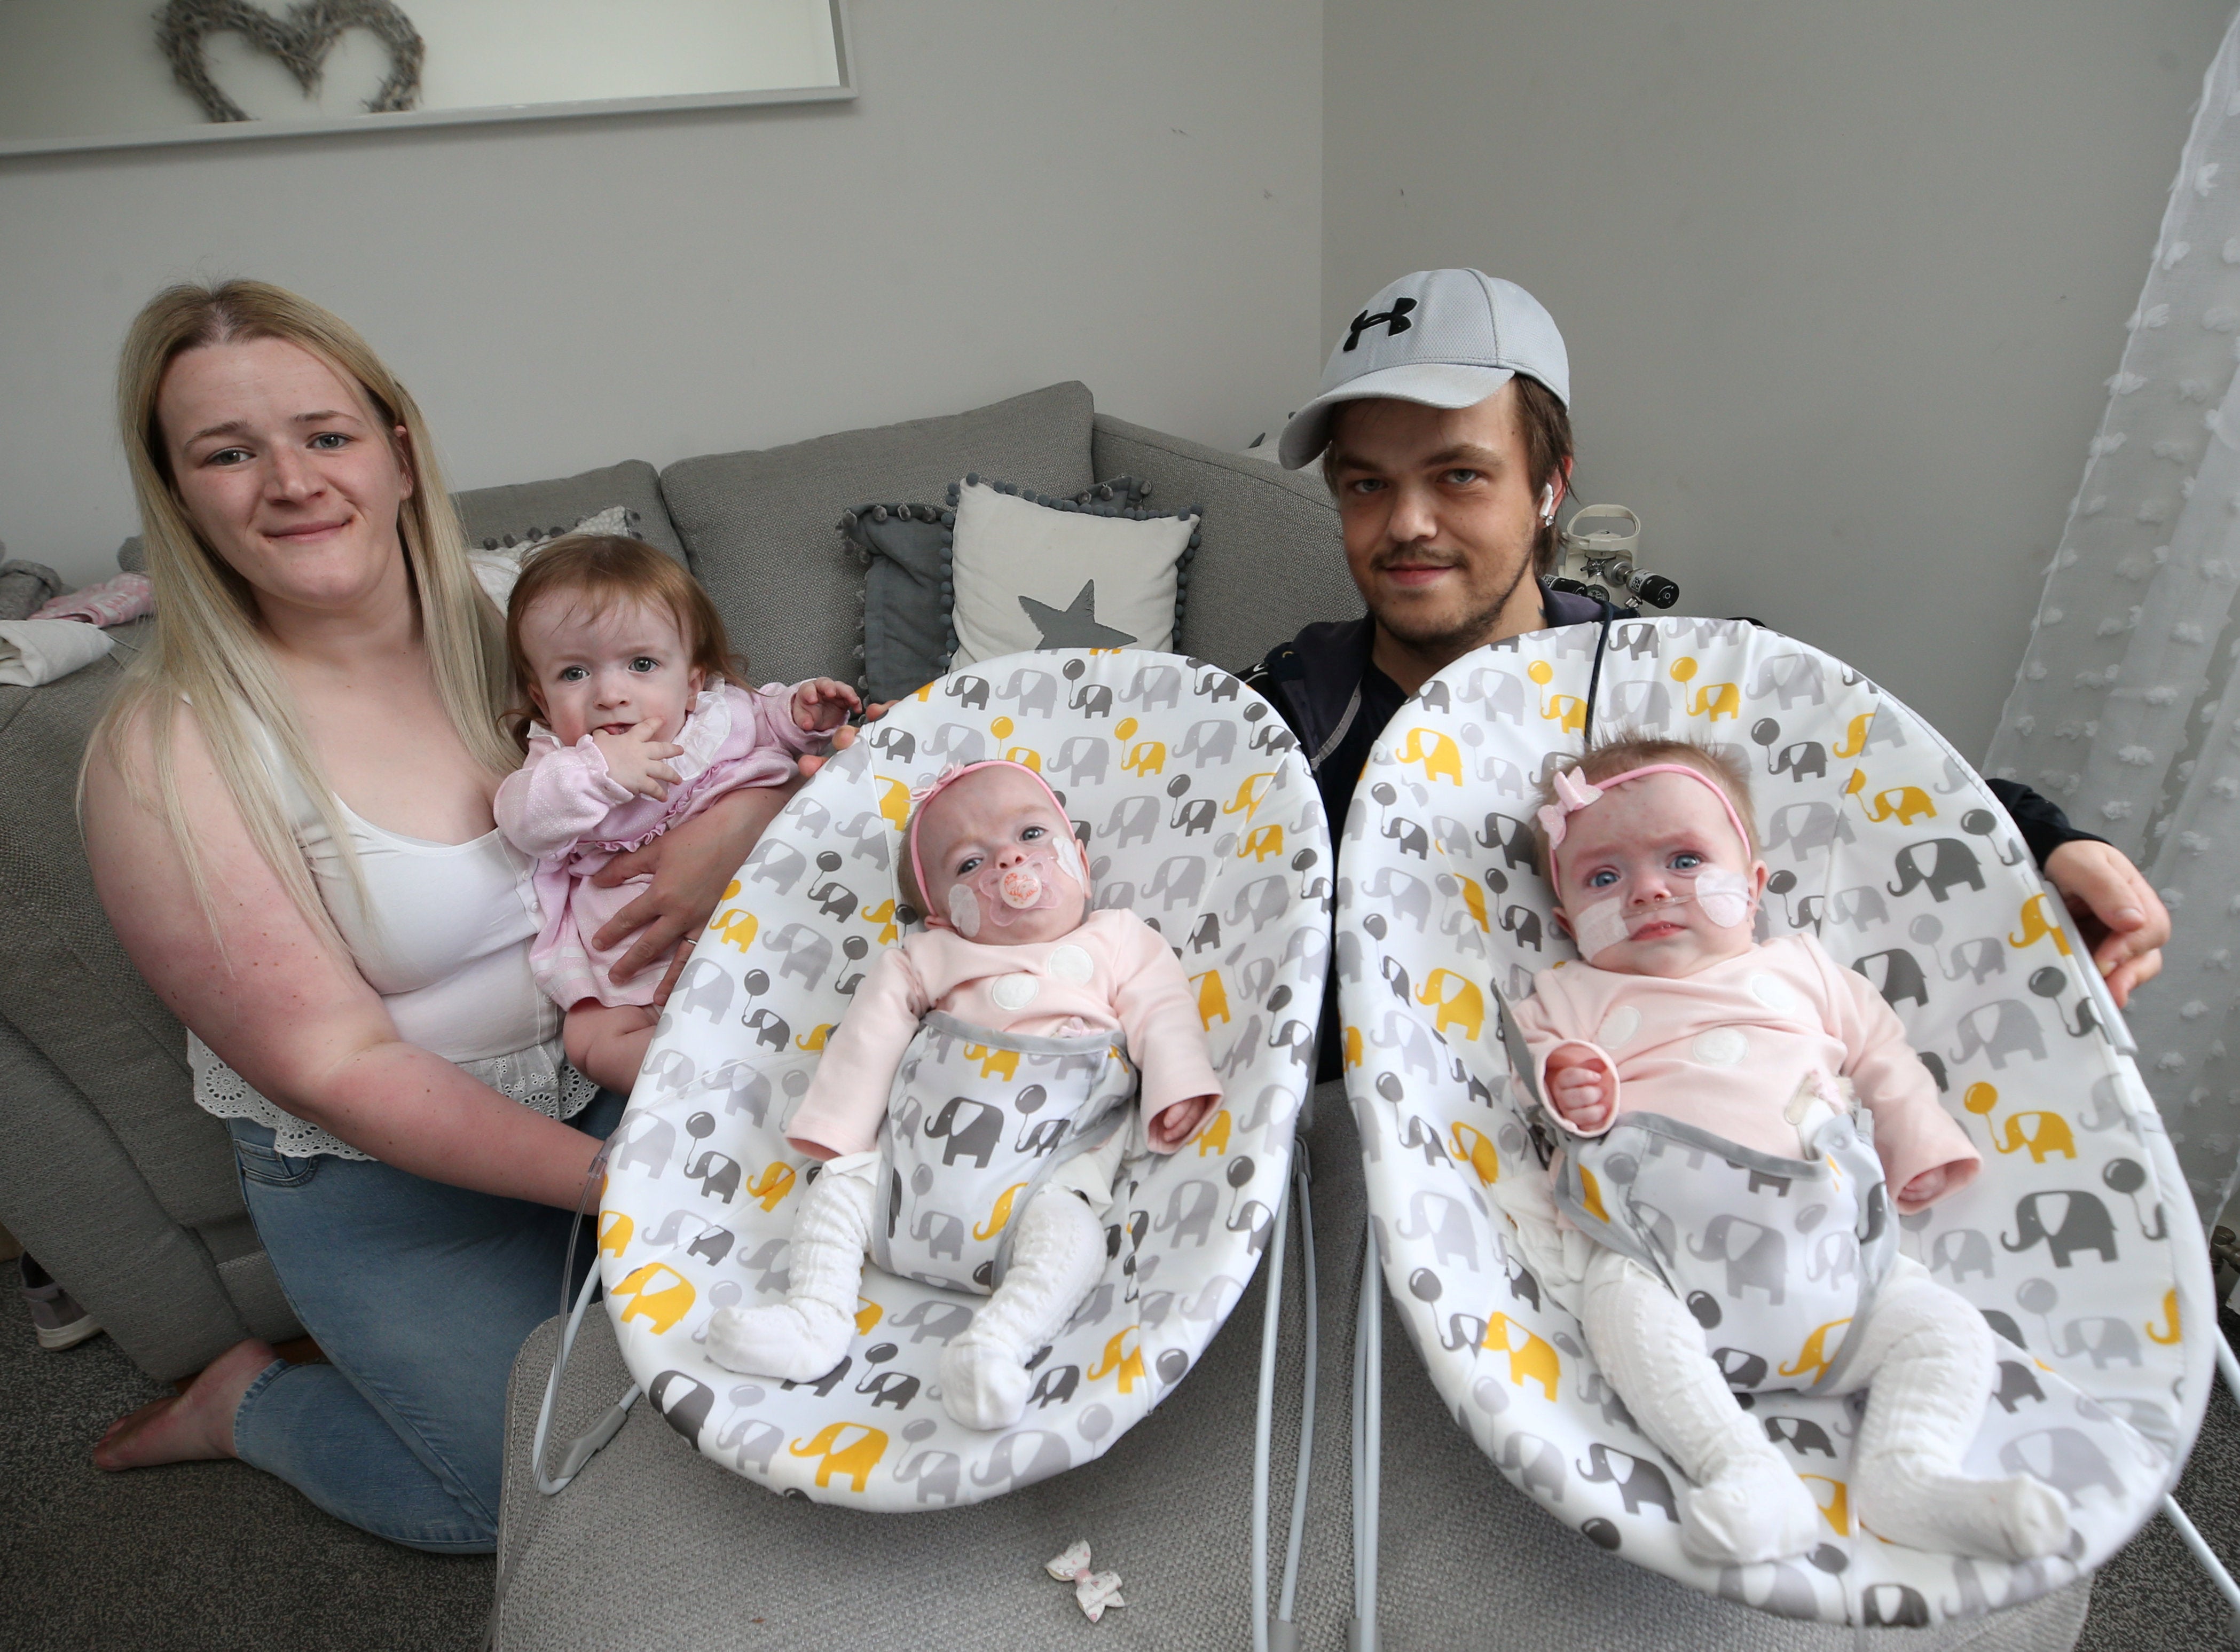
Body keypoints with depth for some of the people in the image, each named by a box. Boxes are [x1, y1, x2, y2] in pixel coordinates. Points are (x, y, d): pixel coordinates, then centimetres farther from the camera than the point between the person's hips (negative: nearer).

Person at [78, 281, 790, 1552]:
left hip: (609, 1074, 5)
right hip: (383, 1174, -4)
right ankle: (247, 1404, 23)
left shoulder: (505, 630, -6)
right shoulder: (167, 754, -18)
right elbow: (335, 1067, -20)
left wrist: (733, 824, -24)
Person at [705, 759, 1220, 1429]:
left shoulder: (1118, 943, 13)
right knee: (840, 1183, -6)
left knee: (1067, 1221, -29)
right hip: (918, 1149, 4)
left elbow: (1161, 1014, 4)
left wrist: (1176, 1090, -13)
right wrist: (837, 1129, 5)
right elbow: (871, 1036, 11)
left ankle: (1000, 1340, -37)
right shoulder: (927, 960, 15)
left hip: (1050, 1165, -3)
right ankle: (815, 1316, -8)